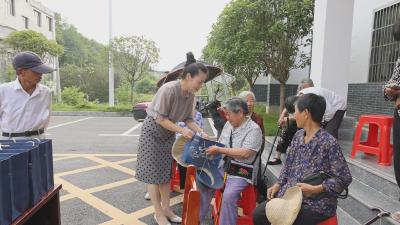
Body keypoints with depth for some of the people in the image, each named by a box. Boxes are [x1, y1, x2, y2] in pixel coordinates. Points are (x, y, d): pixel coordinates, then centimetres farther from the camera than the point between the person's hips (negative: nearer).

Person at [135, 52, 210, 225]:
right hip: (153, 132, -6)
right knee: (153, 173, 2)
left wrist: (200, 132, -17)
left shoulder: (190, 95, -9)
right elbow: (160, 119, -26)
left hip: (168, 133, 7)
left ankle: (166, 208, 25)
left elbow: (188, 119, -3)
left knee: (166, 172, 12)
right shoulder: (168, 89, -30)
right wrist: (181, 130, -29)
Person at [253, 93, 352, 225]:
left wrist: (315, 189, -22)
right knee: (258, 214, -6)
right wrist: (278, 185, 2)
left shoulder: (329, 142, -17)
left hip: (316, 204, -6)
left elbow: (344, 179, -14)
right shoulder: (298, 136, 6)